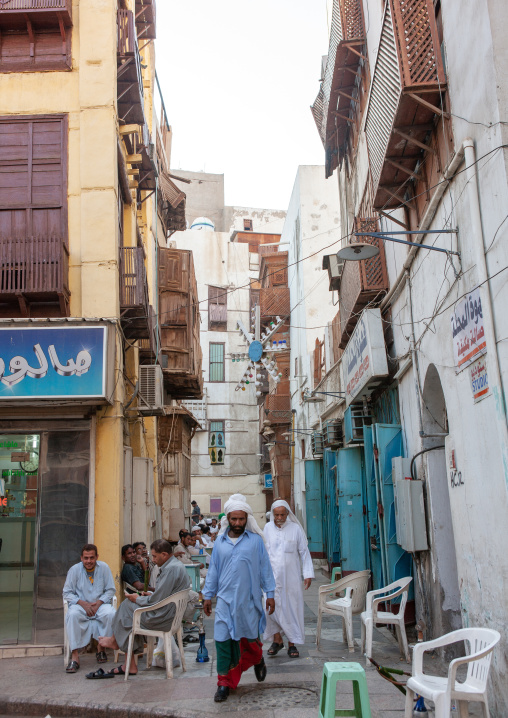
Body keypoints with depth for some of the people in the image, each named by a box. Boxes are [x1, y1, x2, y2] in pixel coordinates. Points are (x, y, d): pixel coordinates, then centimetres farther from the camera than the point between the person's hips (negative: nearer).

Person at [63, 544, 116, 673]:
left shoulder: (104, 568, -2)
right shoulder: (74, 569, -3)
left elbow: (110, 590, 2)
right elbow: (67, 593, -2)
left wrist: (99, 603, -15)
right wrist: (82, 603, -16)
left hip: (100, 604, 1)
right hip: (80, 605, 0)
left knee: (111, 614, -31)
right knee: (72, 615, -34)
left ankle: (101, 648, -10)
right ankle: (74, 655, -32)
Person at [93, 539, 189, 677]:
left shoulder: (170, 569, -22)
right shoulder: (176, 565, 12)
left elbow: (157, 601, -22)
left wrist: (138, 599, -6)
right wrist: (151, 595, 9)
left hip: (162, 619, -10)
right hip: (170, 615, 10)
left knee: (127, 605, 0)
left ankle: (114, 641, 25)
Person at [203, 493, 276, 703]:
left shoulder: (255, 540, -1)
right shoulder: (220, 542, 5)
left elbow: (265, 568, 3)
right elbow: (213, 570, 12)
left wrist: (270, 594, 1)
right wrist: (207, 596, 12)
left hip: (249, 599, -1)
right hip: (225, 599, 1)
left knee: (251, 637, 10)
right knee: (223, 639, -1)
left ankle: (258, 660, 43)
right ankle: (224, 682, 11)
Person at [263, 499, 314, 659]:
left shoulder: (296, 529, -2)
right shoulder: (267, 528, 4)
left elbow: (304, 552, 1)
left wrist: (308, 574, -3)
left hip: (291, 577, -1)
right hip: (272, 576, 1)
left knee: (292, 609, 2)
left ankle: (292, 643, 14)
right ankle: (277, 640, 12)